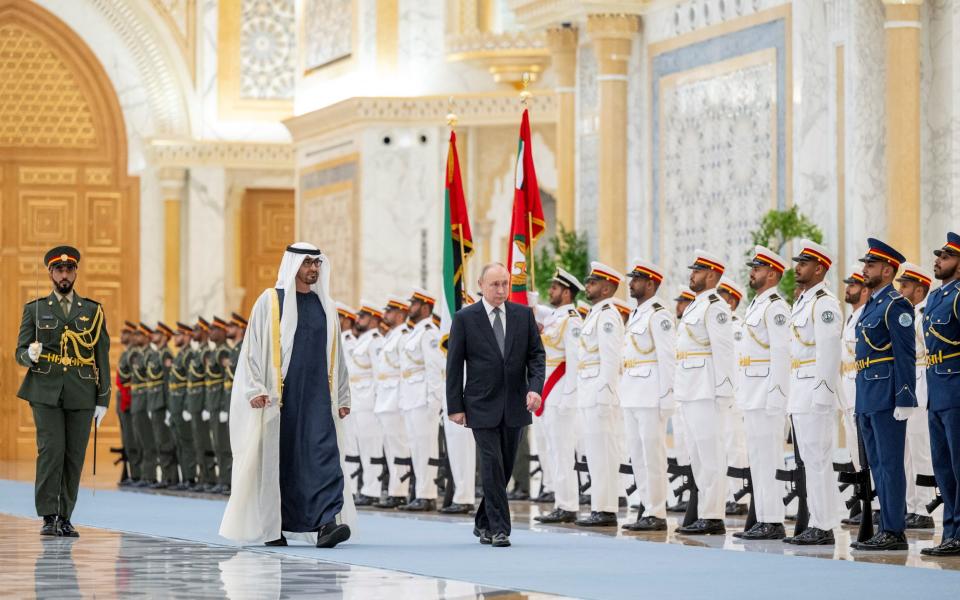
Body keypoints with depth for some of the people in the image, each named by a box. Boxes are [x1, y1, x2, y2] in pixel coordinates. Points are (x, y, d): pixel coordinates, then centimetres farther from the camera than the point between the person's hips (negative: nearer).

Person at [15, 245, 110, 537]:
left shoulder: (93, 311, 11)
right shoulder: (35, 309, 9)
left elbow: (102, 357, 9)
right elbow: (20, 353, 8)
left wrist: (103, 400, 3)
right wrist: (30, 355, -17)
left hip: (81, 395, 1)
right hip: (45, 392, -1)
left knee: (74, 455, 0)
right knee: (51, 450, -12)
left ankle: (64, 518, 8)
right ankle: (48, 517, -8)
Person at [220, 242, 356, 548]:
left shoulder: (325, 306, 14)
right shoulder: (270, 302, 2)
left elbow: (336, 356, 18)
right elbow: (252, 348, -1)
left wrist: (343, 397, 14)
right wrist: (255, 389, -11)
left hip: (317, 397, 3)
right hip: (278, 396, -3)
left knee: (323, 454, -11)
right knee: (277, 460, 2)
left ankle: (326, 524, -20)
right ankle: (272, 528, 12)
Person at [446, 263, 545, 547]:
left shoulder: (524, 315, 5)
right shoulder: (465, 318, -3)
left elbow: (536, 354, 6)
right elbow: (454, 364, -1)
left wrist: (535, 387, -11)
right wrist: (455, 406, -5)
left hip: (514, 405, 3)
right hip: (482, 405, -3)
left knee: (504, 467, 10)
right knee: (492, 465, -11)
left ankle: (483, 522, 26)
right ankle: (499, 529, -8)